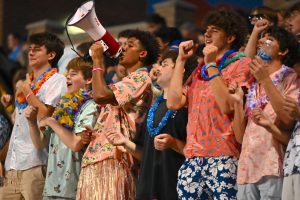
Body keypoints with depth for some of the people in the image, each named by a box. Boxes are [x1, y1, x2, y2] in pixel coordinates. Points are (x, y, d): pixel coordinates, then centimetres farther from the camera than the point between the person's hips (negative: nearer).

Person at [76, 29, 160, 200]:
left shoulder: (141, 78, -6)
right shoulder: (129, 81, 26)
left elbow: (100, 95, -19)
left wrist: (98, 60, -7)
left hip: (112, 157, -9)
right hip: (98, 156, 9)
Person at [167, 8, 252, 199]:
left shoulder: (241, 64, 0)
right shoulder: (201, 68, 19)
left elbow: (228, 106, -14)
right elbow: (174, 102, 6)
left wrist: (211, 65, -10)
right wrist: (181, 60, 9)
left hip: (223, 156, -6)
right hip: (193, 156, 6)